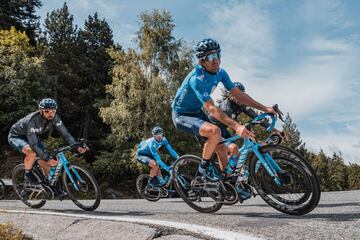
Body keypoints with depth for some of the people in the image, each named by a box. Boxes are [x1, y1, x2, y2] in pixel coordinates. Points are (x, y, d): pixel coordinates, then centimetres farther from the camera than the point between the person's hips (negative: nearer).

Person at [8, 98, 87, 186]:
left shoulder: (54, 117, -23)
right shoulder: (33, 120, -39)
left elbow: (65, 133, -20)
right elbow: (34, 145, -41)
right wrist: (48, 159, -48)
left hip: (32, 136, 6)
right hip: (16, 136, -6)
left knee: (45, 163, -4)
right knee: (32, 152, -35)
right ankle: (28, 174, -9)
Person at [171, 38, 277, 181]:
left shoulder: (220, 73, -6)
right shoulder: (197, 78, -31)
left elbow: (238, 94, -5)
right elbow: (212, 109, -37)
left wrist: (264, 108, -11)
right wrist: (236, 126, -46)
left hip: (197, 112, 8)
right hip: (181, 116, -8)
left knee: (221, 146, 3)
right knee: (215, 131, -32)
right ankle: (204, 167, -10)